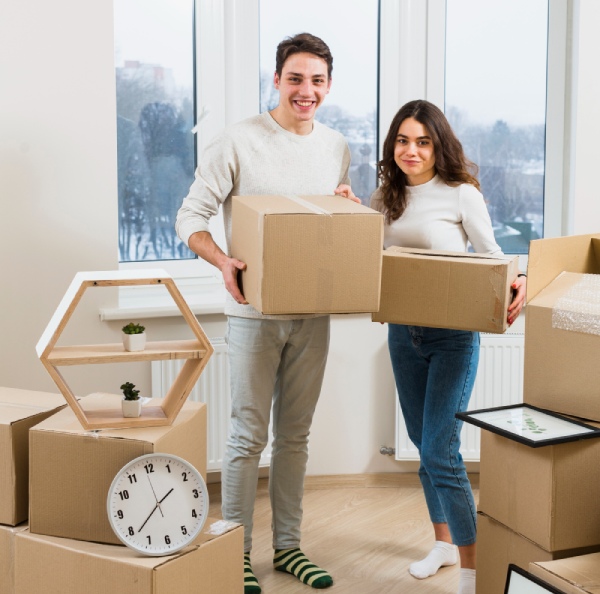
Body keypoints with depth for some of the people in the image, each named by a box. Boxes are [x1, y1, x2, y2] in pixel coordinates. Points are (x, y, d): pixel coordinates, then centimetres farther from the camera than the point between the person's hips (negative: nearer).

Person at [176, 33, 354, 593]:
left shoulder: (336, 147, 8)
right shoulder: (239, 141, -9)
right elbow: (190, 217, -9)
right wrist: (223, 261, -27)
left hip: (313, 312, 5)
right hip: (255, 311, -5)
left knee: (295, 435, 13)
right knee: (248, 435, 0)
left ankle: (287, 546, 25)